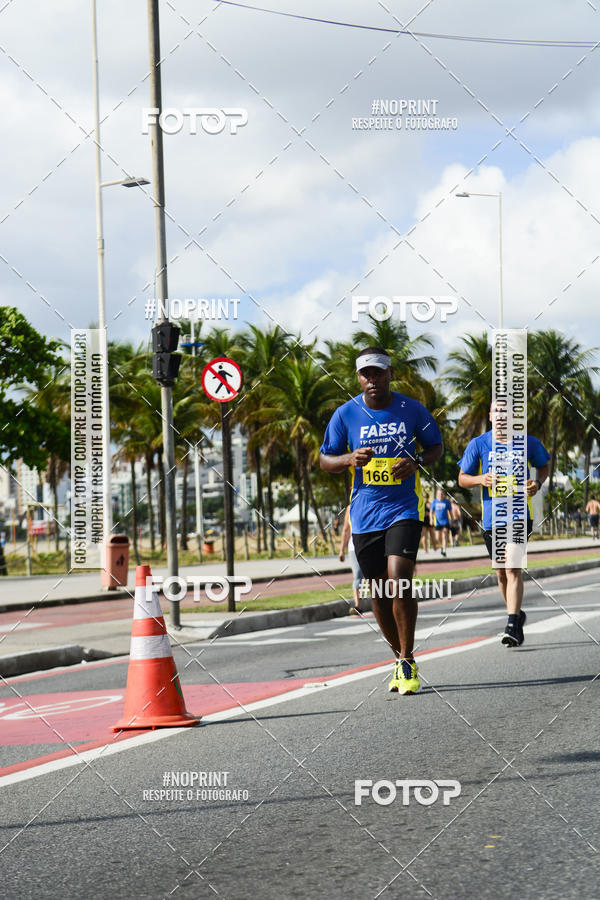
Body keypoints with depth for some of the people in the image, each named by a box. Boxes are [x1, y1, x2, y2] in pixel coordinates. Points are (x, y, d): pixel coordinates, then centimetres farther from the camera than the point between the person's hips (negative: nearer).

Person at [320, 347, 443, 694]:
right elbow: (326, 460, 6)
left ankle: (409, 662, -7)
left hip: (405, 507, -2)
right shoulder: (346, 414, 0)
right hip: (365, 513, 2)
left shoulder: (412, 410, -1)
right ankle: (400, 657, 28)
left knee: (399, 582, -18)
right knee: (380, 592, 8)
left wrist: (416, 461, -11)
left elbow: (436, 447, 11)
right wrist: (351, 459, -16)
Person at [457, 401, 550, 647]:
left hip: (519, 514, -2)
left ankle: (513, 625, -21)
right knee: (501, 573, 13)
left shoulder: (528, 443, 0)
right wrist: (481, 479, -16)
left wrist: (538, 482, -4)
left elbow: (543, 466, 18)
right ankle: (517, 615, 36)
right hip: (492, 516, 2)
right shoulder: (478, 445, 0)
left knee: (513, 568, -17)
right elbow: (462, 479, 6)